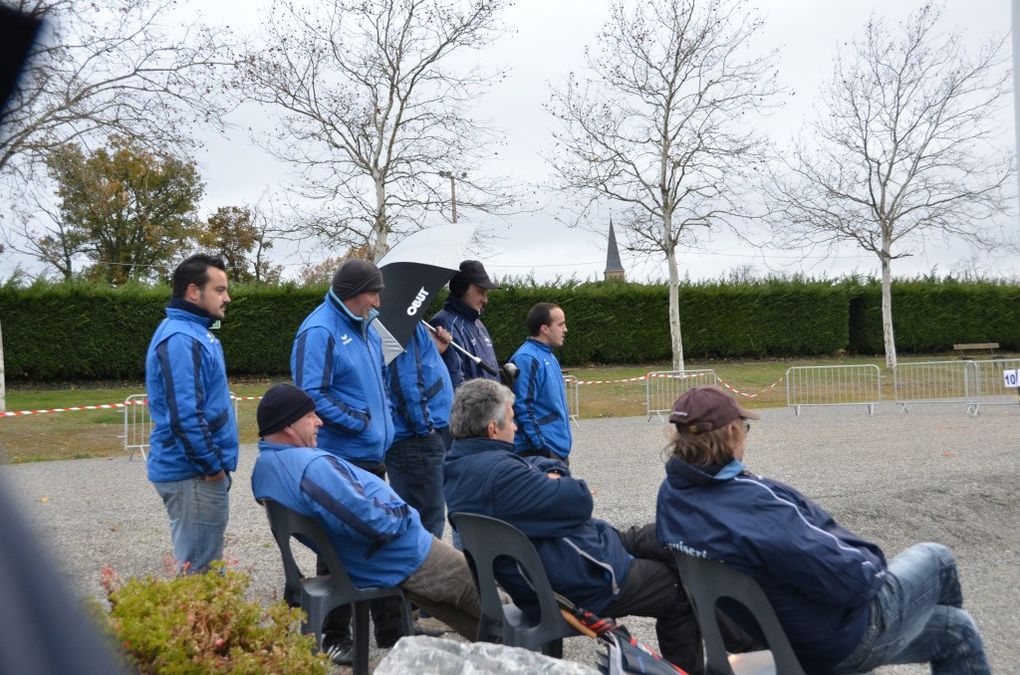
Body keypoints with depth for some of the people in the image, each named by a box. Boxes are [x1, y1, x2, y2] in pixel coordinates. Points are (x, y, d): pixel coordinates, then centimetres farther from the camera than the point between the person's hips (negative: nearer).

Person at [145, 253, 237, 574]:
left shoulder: (194, 331, 13)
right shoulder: (180, 340, -19)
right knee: (199, 572, -1)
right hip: (194, 475, -10)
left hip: (199, 471, 10)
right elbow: (184, 416, -26)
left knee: (201, 565, 18)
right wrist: (213, 466, -17)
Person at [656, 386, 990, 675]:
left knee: (957, 631, 25)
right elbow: (850, 581, -32)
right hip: (845, 639, -8)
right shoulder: (754, 504, -37)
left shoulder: (671, 494, -9)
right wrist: (874, 564, -8)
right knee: (935, 558, 21)